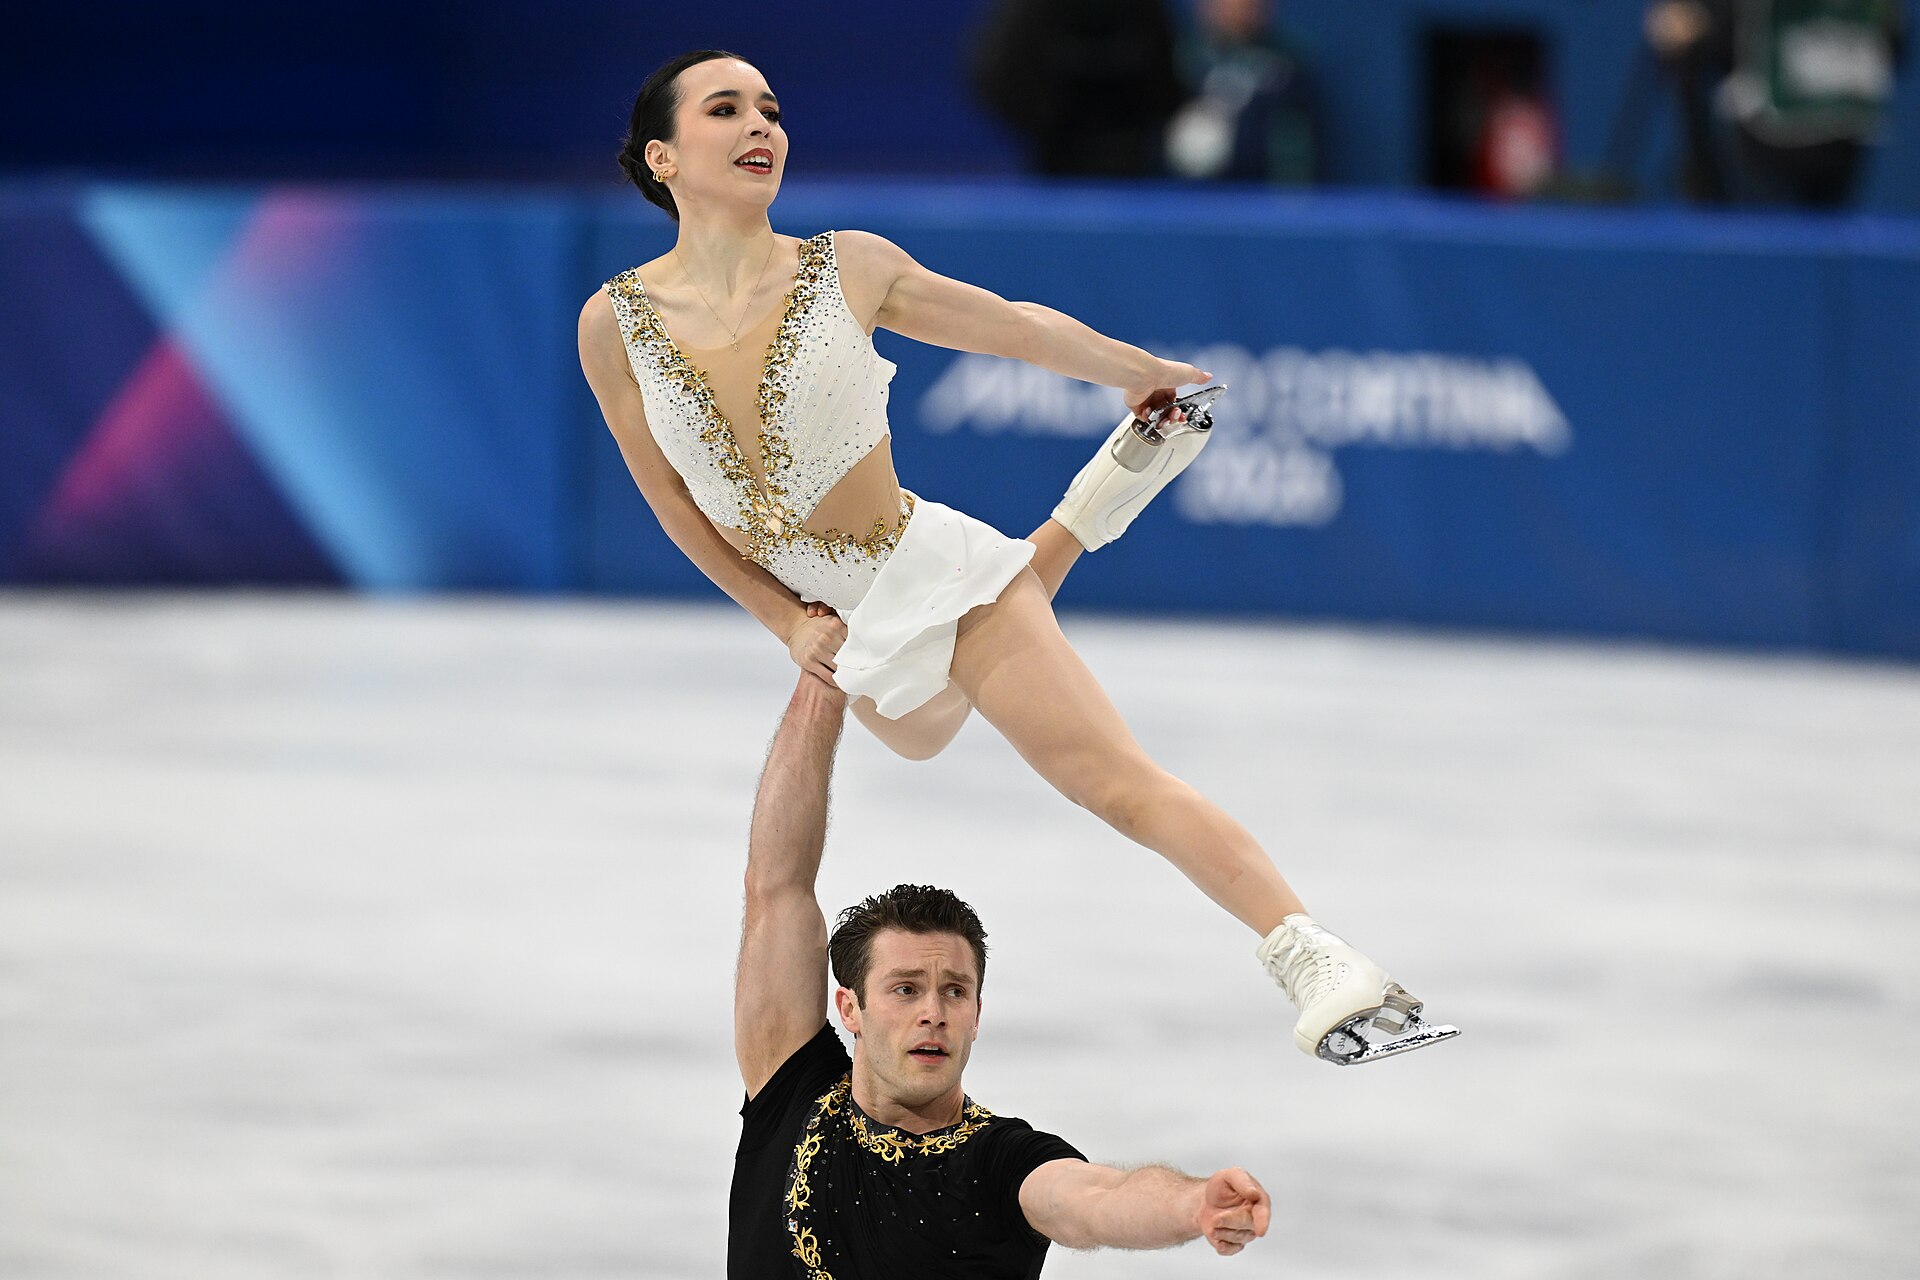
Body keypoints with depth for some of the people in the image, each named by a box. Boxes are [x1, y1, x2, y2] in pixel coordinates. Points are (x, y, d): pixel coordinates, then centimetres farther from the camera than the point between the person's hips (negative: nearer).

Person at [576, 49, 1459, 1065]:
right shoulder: (615, 324, -10)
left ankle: (1316, 962, -20)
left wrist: (1142, 371, 18)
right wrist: (784, 619, 3)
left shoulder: (849, 270, -10)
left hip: (933, 569, -4)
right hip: (849, 630, 4)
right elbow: (671, 500, 2)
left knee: (1119, 783, -17)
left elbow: (1018, 326, 5)